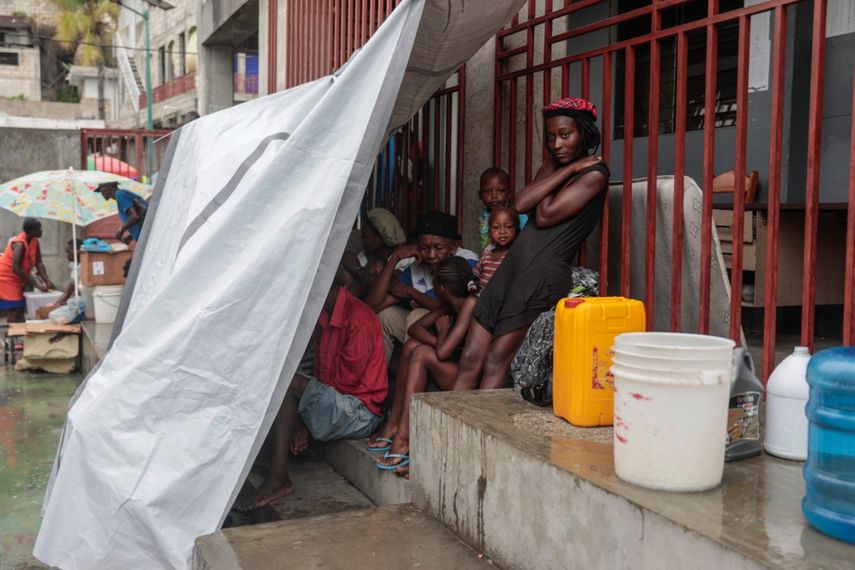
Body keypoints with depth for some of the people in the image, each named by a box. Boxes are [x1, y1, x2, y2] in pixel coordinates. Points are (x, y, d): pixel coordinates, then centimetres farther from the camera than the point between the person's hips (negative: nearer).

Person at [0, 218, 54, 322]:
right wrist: (37, 285, -29)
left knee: (20, 309, 8)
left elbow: (39, 263, -4)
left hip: (17, 280, 9)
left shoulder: (35, 242, -3)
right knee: (13, 310, -11)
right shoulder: (20, 244, -27)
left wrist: (47, 281, -16)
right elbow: (16, 269, -31)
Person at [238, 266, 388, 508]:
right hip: (334, 402, 10)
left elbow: (348, 378, -18)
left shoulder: (358, 318, -15)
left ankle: (277, 478, -21)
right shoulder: (328, 318, 15)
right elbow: (323, 377, 14)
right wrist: (305, 424, 7)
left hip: (360, 412, -10)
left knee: (287, 382, -22)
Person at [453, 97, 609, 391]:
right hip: (511, 266, 7)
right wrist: (564, 170, 0)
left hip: (544, 274, -7)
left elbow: (545, 216, -12)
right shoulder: (553, 165, 18)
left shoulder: (594, 173, -4)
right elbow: (521, 204, 1)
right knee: (470, 360, 2)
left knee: (495, 363, -4)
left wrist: (570, 169, 2)